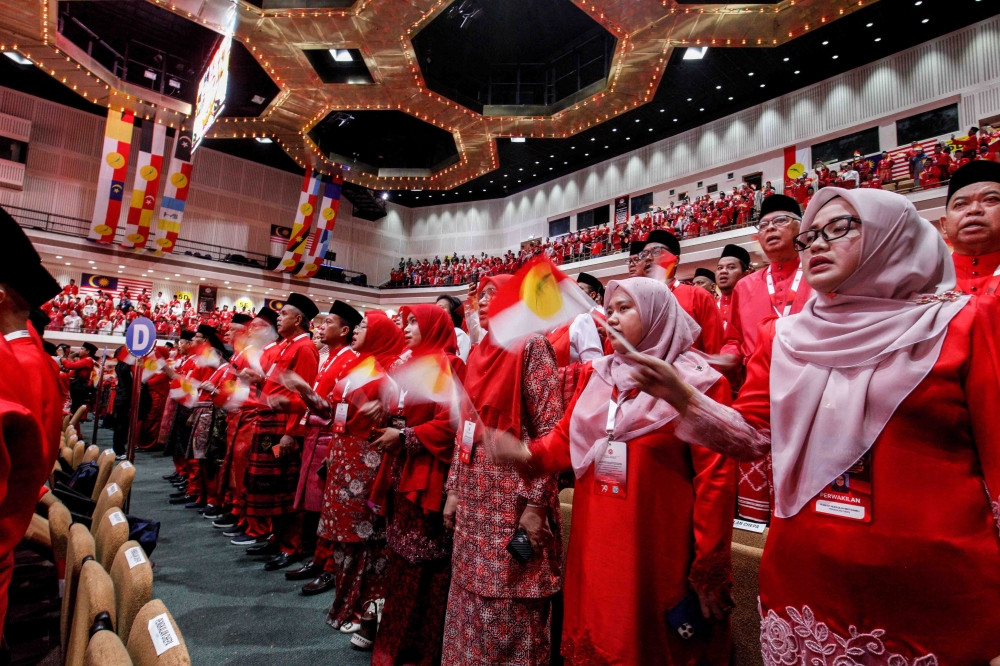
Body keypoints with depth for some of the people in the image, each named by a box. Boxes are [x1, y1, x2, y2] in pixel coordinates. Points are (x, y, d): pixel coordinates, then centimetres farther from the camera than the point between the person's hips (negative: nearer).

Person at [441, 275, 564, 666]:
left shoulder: (532, 346, -9)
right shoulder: (478, 354, 11)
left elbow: (550, 431, -15)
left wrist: (536, 502, -18)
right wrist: (454, 489, 12)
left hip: (514, 497, -7)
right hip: (475, 497, 7)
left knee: (511, 611, 6)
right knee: (470, 600, 18)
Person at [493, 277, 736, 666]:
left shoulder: (697, 382, -9)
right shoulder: (597, 375, 7)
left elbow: (716, 477, -11)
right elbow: (566, 439, 7)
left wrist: (708, 571, -10)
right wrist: (528, 455, -14)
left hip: (655, 554, -4)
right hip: (594, 545, 5)